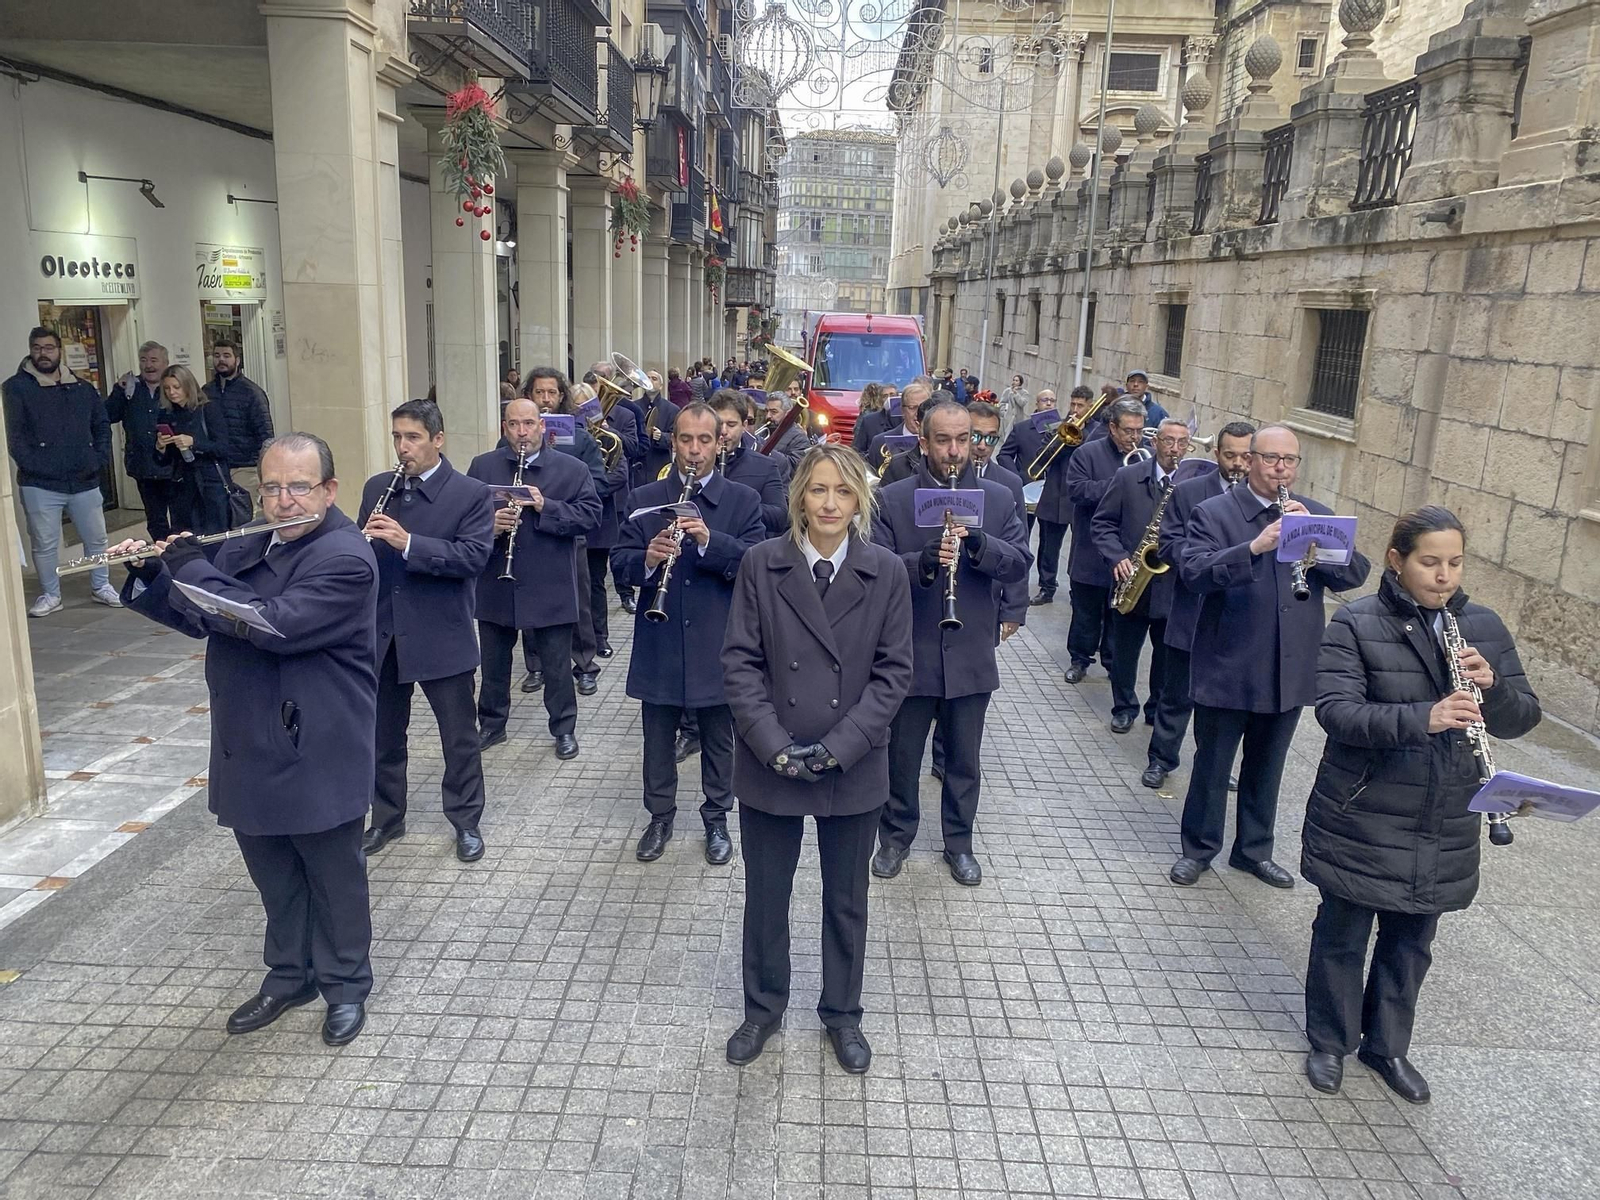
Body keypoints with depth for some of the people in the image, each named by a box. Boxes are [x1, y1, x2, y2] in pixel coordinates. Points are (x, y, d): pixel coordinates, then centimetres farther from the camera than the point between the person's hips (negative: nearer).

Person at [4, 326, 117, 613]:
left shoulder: (83, 388, 11)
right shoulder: (16, 388, -2)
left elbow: (102, 425, 16)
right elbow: (13, 434, -7)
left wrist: (100, 459, 3)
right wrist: (32, 465, -16)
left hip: (85, 481, 3)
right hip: (40, 485, -3)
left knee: (96, 538, 11)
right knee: (44, 544, 2)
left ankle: (101, 587, 27)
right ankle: (50, 595, 16)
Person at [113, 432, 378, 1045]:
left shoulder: (346, 558, -18)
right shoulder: (244, 550, 8)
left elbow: (275, 626, -28)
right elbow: (200, 619, 17)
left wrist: (193, 569, -19)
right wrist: (152, 577, 0)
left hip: (317, 758, -7)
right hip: (249, 753, 7)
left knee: (334, 877, 10)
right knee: (273, 875, 20)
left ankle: (346, 986, 29)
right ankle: (289, 975, 39)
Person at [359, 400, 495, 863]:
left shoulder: (471, 494, -8)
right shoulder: (377, 488, 7)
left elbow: (474, 557, -19)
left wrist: (407, 542, -29)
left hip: (442, 636, -5)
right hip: (381, 632, 5)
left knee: (459, 736, 8)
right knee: (383, 733, 17)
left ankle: (466, 822, 24)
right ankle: (386, 818, 34)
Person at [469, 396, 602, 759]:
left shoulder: (572, 469, -3)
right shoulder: (482, 467, 3)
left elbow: (591, 515, -10)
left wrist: (546, 507, -22)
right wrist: (490, 524, -20)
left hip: (551, 589, -2)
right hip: (496, 585, 2)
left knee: (557, 665, 9)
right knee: (493, 662, 16)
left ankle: (564, 729, 25)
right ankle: (492, 725, 34)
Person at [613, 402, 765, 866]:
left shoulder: (743, 501, -1)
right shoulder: (645, 498, 3)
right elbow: (620, 561, -1)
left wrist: (708, 540, -27)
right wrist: (647, 559, -23)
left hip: (718, 645, -1)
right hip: (659, 644, 1)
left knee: (718, 739, 13)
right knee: (658, 739, 14)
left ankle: (716, 818, 30)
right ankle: (660, 816, 31)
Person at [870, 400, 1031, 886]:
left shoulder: (999, 499, 2)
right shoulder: (891, 499, -4)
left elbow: (1021, 562, -5)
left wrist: (979, 545, -24)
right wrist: (922, 563, -30)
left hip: (972, 656, 2)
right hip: (910, 655, -1)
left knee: (964, 759, 15)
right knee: (901, 756, 14)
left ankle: (959, 842, 34)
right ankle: (896, 836, 34)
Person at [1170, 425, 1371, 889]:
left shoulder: (1316, 515, 7)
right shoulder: (1214, 513, -6)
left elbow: (1355, 574, -3)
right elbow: (1194, 572, -20)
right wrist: (1254, 546, -32)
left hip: (1290, 673, 4)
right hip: (1227, 671, -4)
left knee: (1266, 769, 18)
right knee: (1212, 766, 9)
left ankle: (1254, 850, 34)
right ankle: (1198, 849, 27)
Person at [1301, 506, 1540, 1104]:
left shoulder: (1483, 626, 3)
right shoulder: (1356, 623, -11)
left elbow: (1522, 718, 2)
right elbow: (1337, 710, -22)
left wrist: (1491, 685, -19)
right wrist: (1422, 718, -36)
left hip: (1444, 827, 4)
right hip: (1362, 820, -4)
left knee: (1411, 942, 18)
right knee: (1343, 934, 11)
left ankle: (1387, 1045, 38)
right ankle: (1329, 1042, 31)